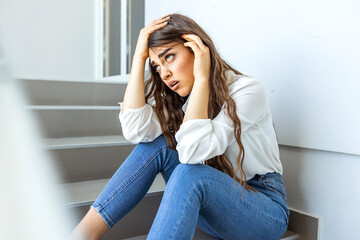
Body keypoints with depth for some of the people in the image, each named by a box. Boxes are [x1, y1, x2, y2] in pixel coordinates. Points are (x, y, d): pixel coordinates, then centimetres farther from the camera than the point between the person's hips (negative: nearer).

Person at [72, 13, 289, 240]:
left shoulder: (247, 90, -18)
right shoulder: (175, 97, 0)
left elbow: (192, 151, -31)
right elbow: (135, 131, -20)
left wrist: (201, 77, -28)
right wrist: (139, 56, -16)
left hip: (266, 210, -5)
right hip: (214, 204, 5)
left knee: (190, 173, -33)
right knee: (157, 145, -16)